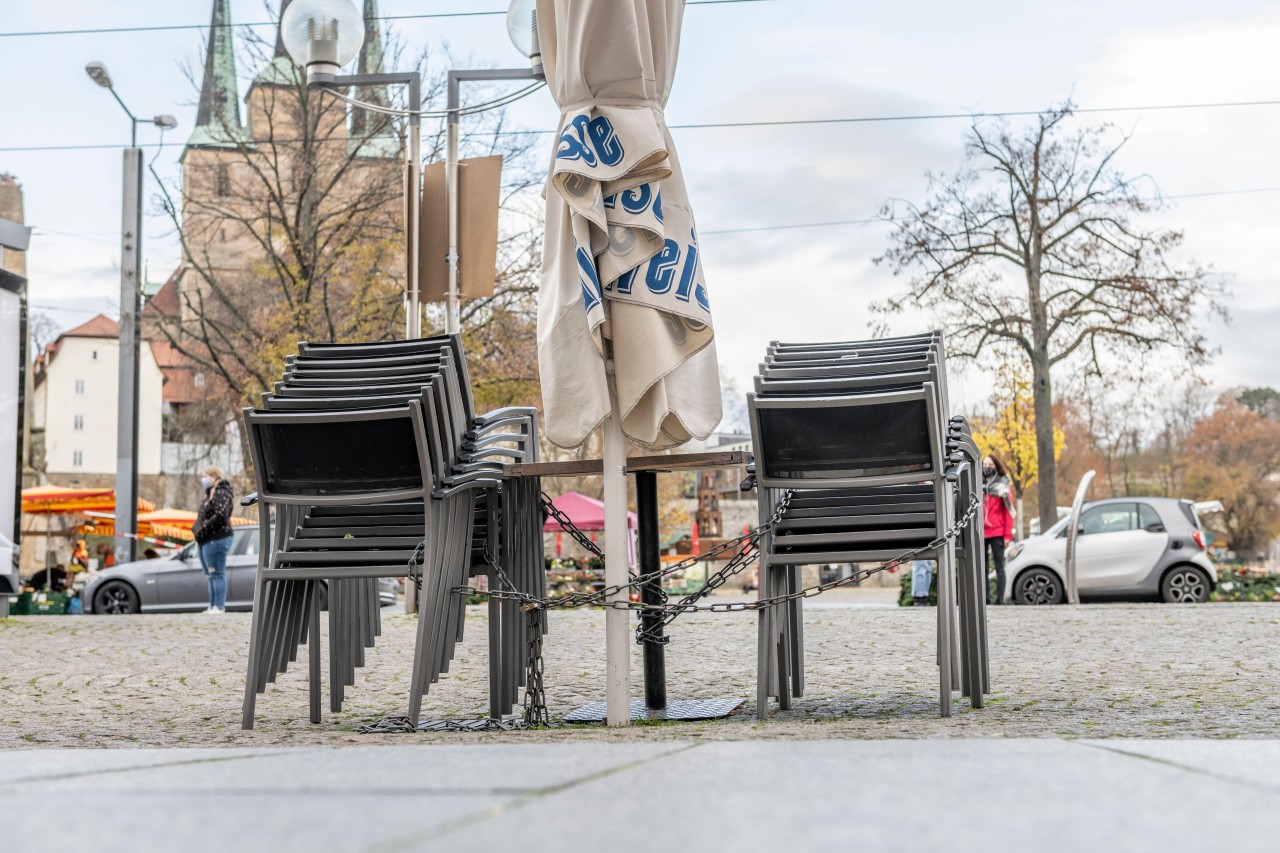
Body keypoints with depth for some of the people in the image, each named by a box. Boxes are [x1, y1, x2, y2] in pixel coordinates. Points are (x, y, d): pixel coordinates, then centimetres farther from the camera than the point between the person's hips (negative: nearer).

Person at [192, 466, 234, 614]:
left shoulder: (222, 494, -11)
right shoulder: (210, 494, 20)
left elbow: (220, 516, -23)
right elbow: (202, 517, 25)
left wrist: (202, 532, -19)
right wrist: (196, 531, 8)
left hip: (216, 539, -10)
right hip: (205, 541, 10)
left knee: (217, 574, -9)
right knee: (211, 575, 12)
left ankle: (219, 606, -8)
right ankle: (213, 606, 15)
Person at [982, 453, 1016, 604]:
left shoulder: (1003, 486, 3)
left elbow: (1008, 512, 0)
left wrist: (1008, 535, -7)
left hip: (997, 532, -3)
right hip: (981, 533, 3)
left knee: (999, 567, 0)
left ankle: (999, 599, -1)